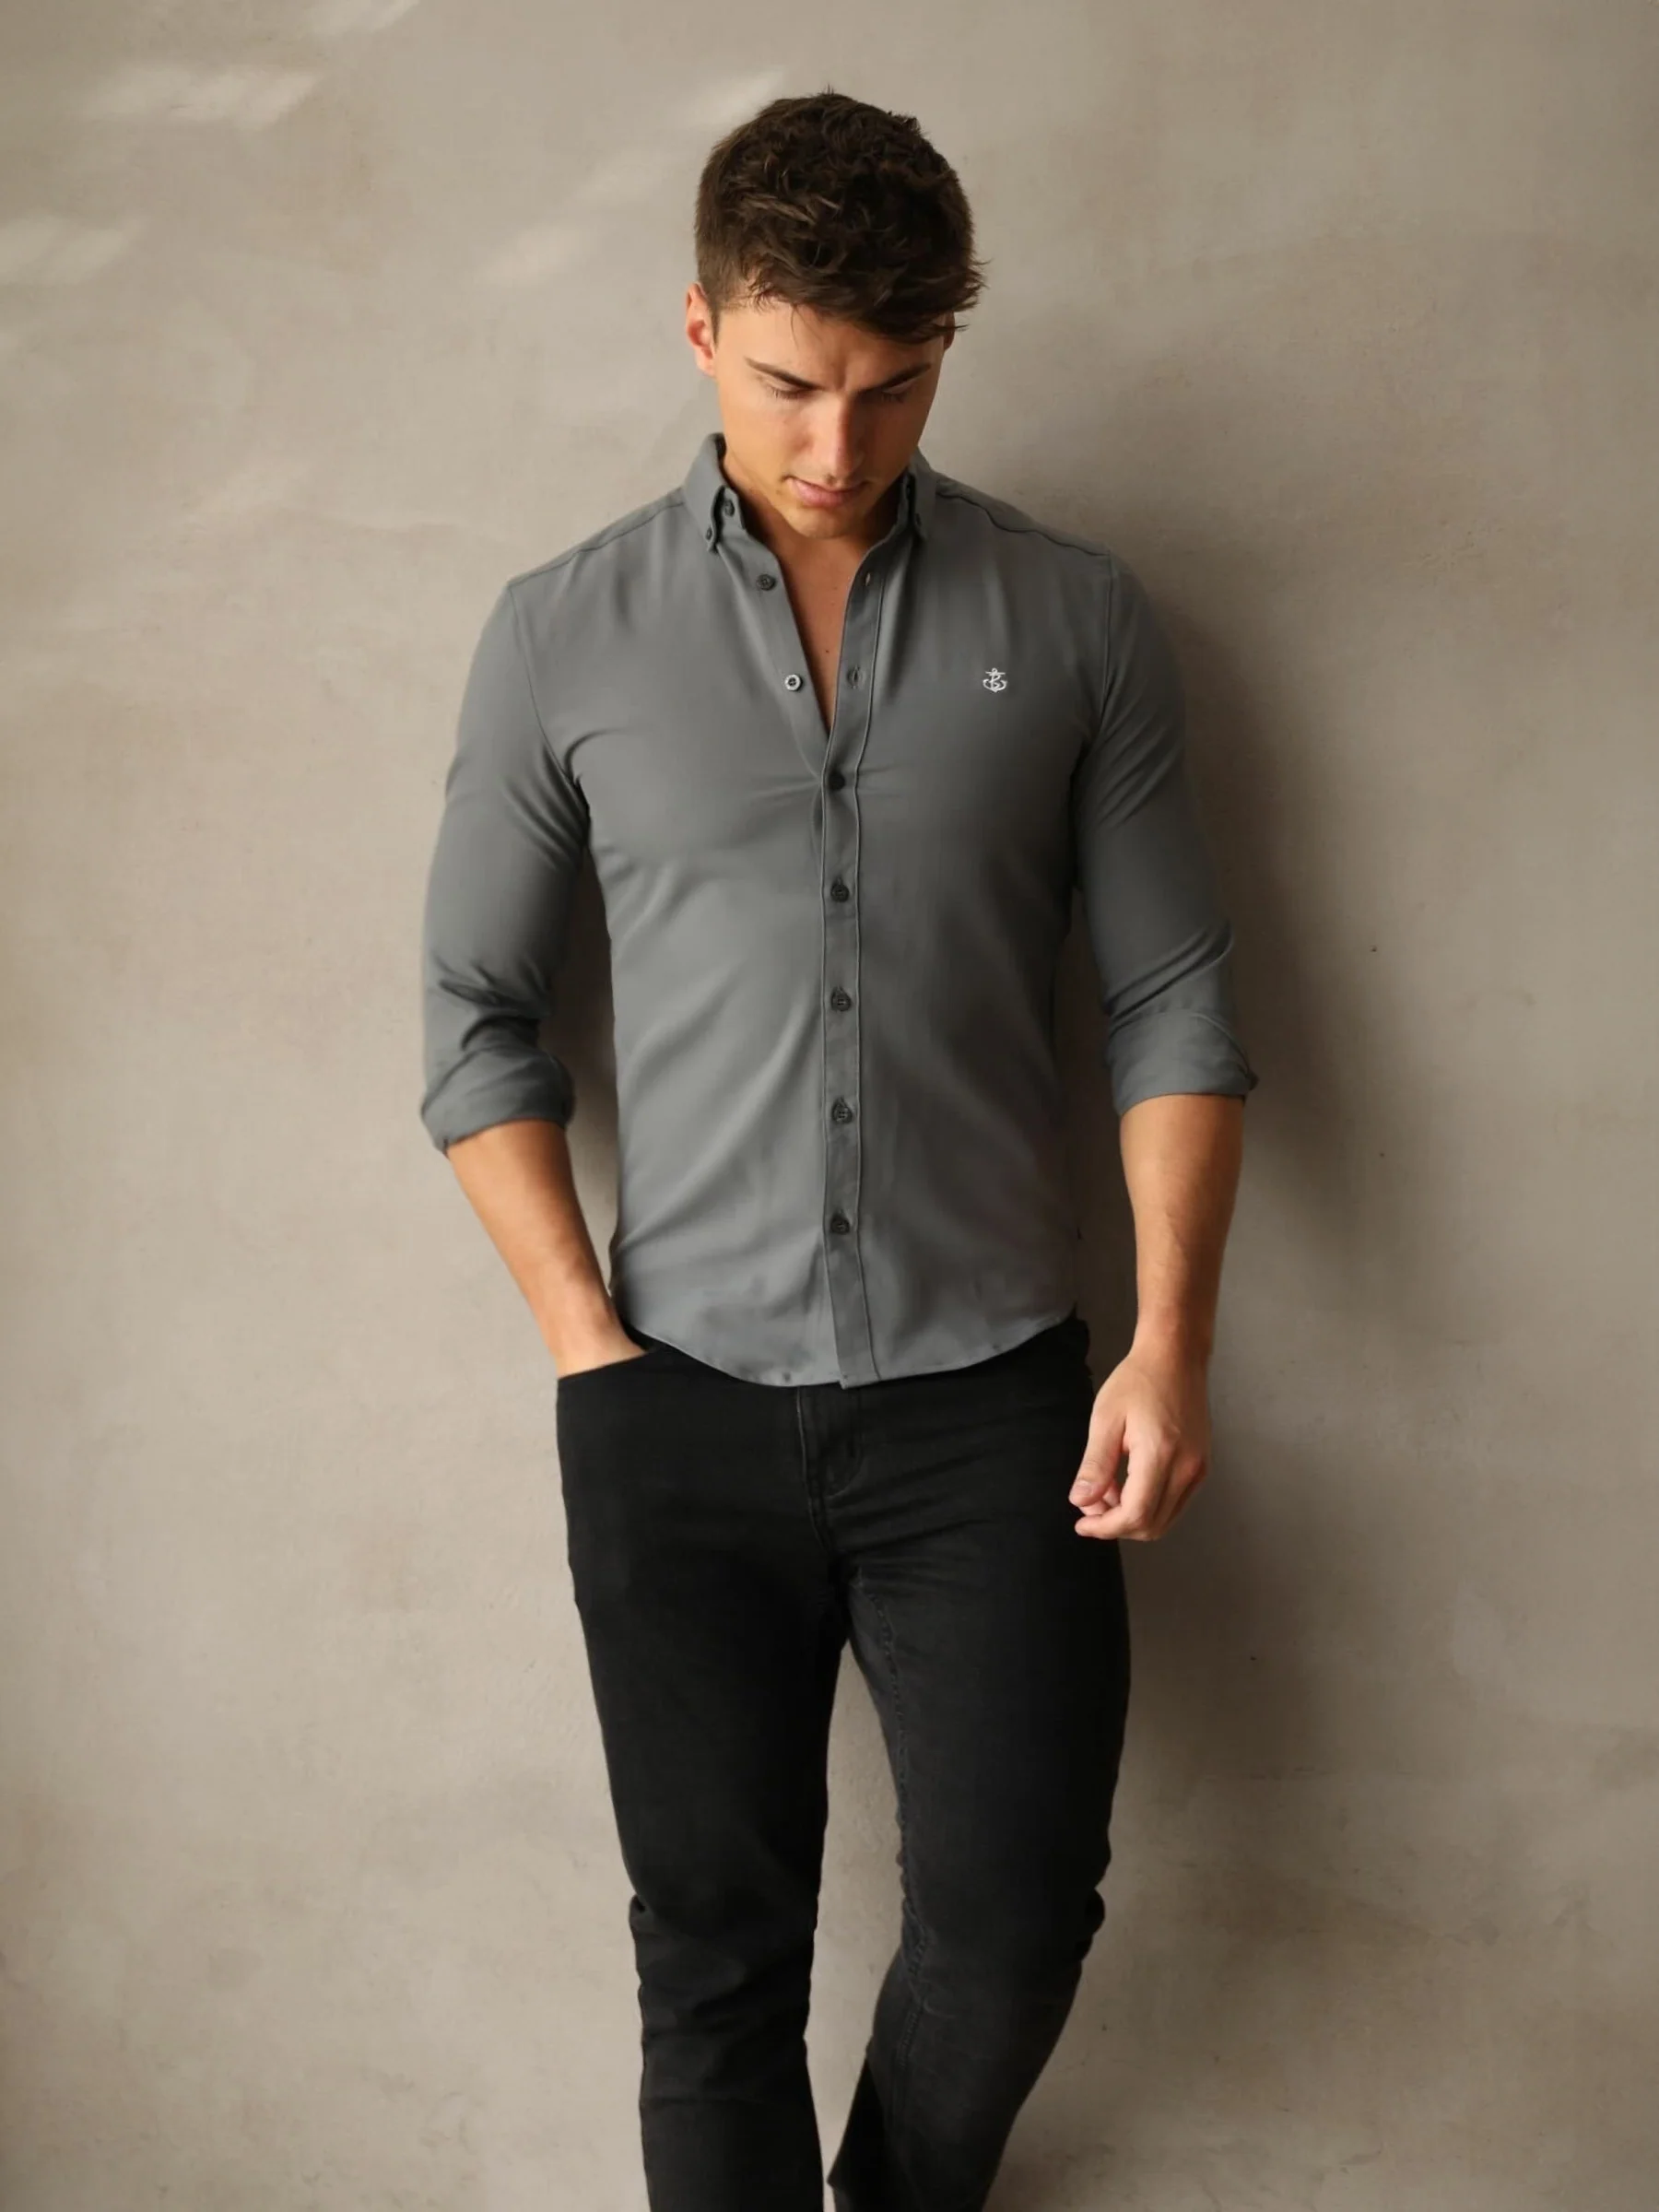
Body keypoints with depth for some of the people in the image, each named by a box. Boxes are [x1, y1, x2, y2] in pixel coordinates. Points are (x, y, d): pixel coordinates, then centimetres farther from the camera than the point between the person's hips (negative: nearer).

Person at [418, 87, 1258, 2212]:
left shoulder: (1075, 620, 3)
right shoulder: (563, 634, 2)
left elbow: (1175, 999, 4)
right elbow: (477, 1010, 5)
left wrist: (1171, 1339, -6)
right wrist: (587, 1337, -3)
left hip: (993, 1396, 1)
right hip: (685, 1410, 0)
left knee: (1014, 1918, 6)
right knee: (718, 1950, 7)